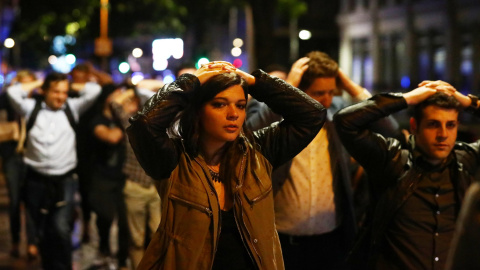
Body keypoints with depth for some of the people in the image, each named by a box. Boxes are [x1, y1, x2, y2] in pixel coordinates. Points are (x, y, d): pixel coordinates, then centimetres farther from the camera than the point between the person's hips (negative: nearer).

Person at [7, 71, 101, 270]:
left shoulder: (72, 108, 10)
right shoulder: (32, 108, 7)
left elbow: (94, 90, 1)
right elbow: (13, 92, -7)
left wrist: (70, 86, 12)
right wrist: (38, 83, 5)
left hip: (64, 180, -1)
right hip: (37, 180, 1)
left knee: (61, 229, -15)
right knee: (43, 232, 9)